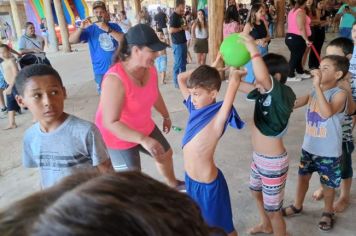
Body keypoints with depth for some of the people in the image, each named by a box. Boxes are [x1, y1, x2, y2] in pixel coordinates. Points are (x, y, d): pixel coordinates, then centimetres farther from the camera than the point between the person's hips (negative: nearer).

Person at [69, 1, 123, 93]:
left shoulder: (114, 26, 3)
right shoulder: (90, 29, 1)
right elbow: (71, 40, -8)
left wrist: (107, 29, -21)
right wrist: (81, 28, -25)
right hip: (101, 71, -1)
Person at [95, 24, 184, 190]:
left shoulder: (150, 69, -12)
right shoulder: (115, 80, -36)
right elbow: (111, 123, -36)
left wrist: (165, 116, 22)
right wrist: (143, 140, -44)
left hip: (144, 127, 8)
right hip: (117, 136, -8)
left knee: (166, 154, 26)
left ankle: (172, 184, 56)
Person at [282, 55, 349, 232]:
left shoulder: (340, 94, -21)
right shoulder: (314, 91, -1)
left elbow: (327, 112, -39)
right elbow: (292, 104, 3)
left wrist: (317, 85, -41)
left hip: (329, 152, -5)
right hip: (308, 147, 6)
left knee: (328, 184, 15)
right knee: (303, 176, 21)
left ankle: (328, 212, 41)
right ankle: (297, 206, 43)